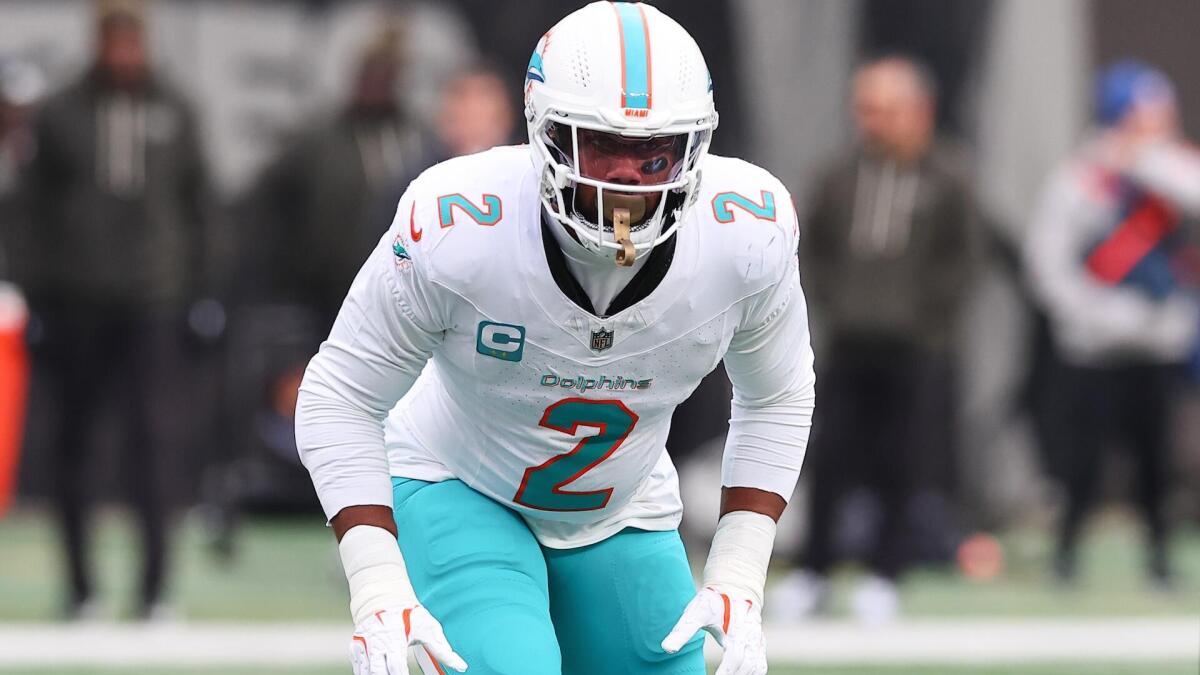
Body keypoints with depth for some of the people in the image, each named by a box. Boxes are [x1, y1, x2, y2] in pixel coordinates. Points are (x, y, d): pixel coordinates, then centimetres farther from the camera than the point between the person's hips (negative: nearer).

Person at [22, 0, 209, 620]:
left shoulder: (172, 115, 11)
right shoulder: (61, 115, 8)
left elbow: (194, 204, 14)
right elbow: (38, 210, 8)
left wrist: (193, 285, 7)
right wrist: (42, 291, 1)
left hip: (154, 299, 0)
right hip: (79, 300, 0)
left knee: (156, 435, -9)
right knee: (73, 438, 5)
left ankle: (154, 584, -10)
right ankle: (79, 584, 13)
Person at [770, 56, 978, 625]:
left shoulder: (944, 183, -4)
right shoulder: (843, 178, 4)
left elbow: (957, 259, -3)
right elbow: (814, 248, 14)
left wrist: (926, 319, -8)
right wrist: (831, 308, 4)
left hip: (914, 351, -3)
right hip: (849, 344, 3)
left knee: (899, 468, -1)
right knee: (829, 460, 2)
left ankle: (883, 577, 9)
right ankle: (811, 573, 11)